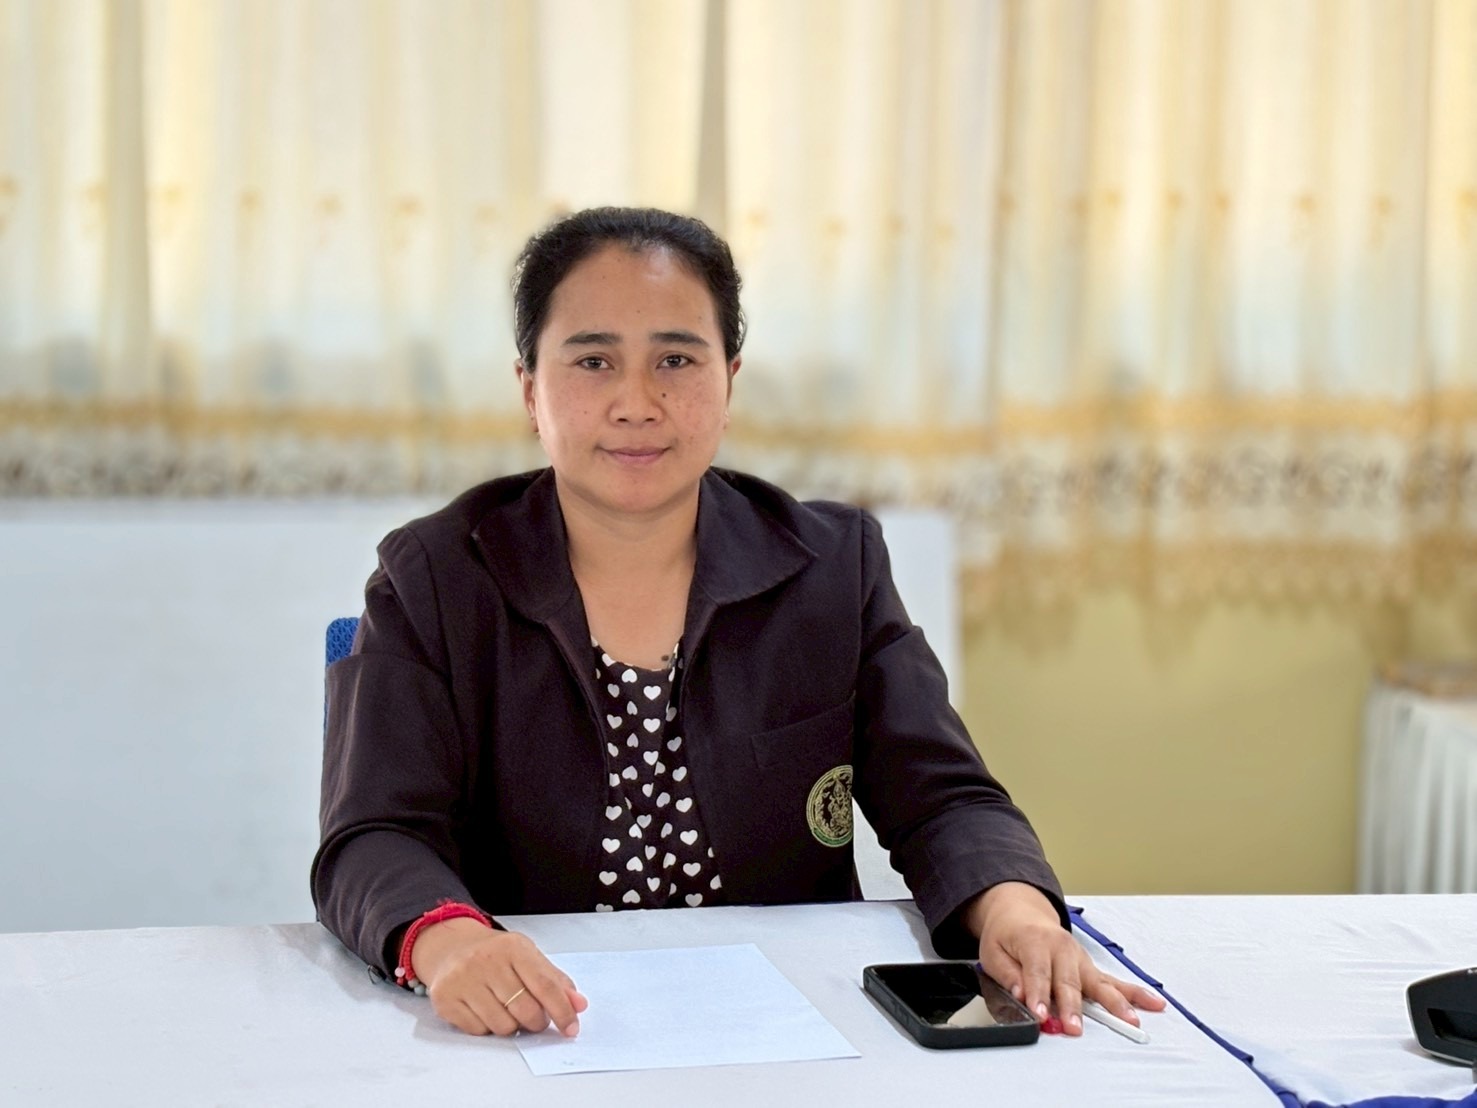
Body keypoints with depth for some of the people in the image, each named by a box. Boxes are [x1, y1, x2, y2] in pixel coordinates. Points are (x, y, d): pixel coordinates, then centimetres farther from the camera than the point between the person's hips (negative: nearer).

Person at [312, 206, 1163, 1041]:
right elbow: (375, 840, -8)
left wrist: (1014, 907, -22)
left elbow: (942, 802, 2)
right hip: (532, 1044, -1)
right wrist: (446, 938, -32)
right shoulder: (435, 581, 2)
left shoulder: (836, 564, 7)